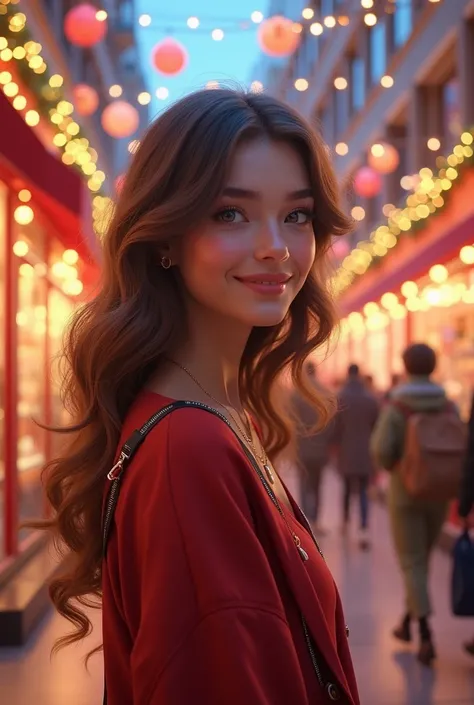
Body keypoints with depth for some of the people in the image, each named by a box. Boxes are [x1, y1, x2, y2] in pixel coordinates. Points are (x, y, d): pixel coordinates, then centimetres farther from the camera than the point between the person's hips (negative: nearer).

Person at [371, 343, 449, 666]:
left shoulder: (395, 406, -12)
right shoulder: (447, 406, -1)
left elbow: (381, 450, -20)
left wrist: (393, 466, 2)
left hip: (405, 494, -4)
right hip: (438, 494, 4)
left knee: (412, 565, 0)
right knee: (421, 558, 22)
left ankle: (426, 636, -12)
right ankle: (407, 622, 33)